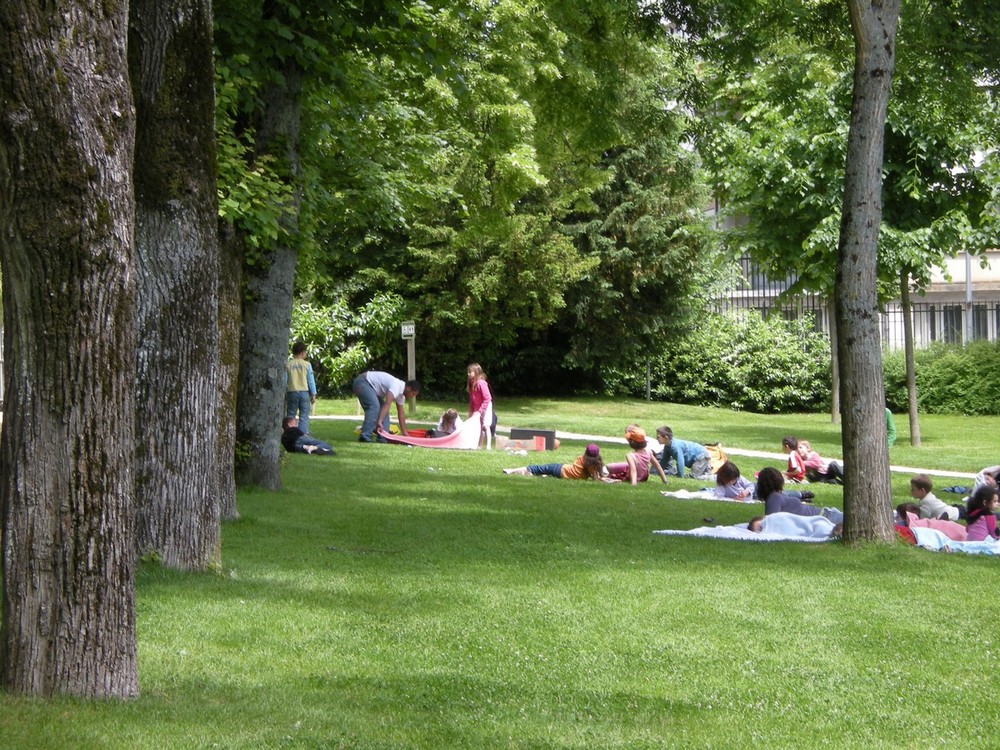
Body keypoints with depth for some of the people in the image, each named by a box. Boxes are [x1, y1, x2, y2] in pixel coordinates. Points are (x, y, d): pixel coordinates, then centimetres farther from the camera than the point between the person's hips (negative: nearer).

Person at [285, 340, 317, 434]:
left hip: (292, 392, 1)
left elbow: (285, 380, 1)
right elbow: (311, 380, -1)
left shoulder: (288, 364, 0)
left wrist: (284, 394, 9)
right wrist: (313, 395, 7)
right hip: (304, 392, -1)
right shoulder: (307, 364, -3)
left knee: (290, 416, 7)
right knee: (304, 417, 0)